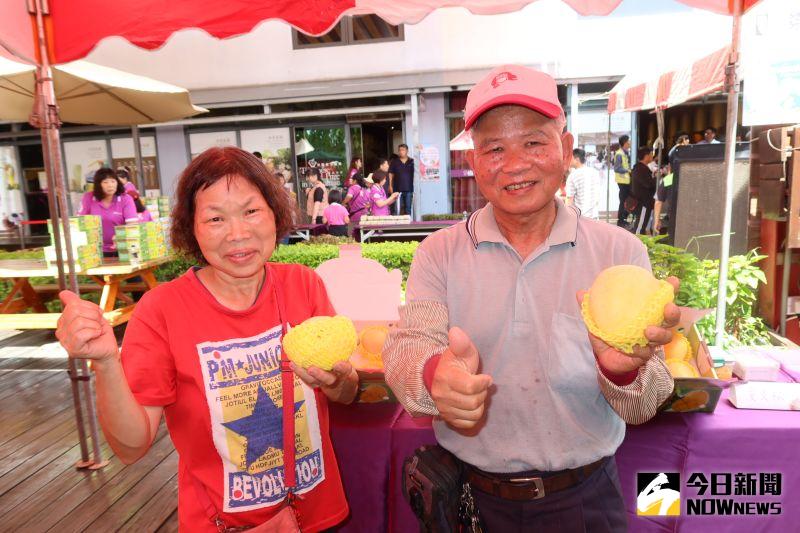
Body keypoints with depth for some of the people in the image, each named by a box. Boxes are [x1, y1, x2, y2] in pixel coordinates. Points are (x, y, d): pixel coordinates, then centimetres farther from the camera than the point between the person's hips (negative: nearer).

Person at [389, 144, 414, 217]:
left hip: (409, 189, 0)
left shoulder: (412, 162, 3)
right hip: (398, 189, 0)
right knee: (399, 208, 2)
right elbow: (391, 174, 7)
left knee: (408, 208, 6)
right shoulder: (394, 162, 5)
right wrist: (390, 186, 0)